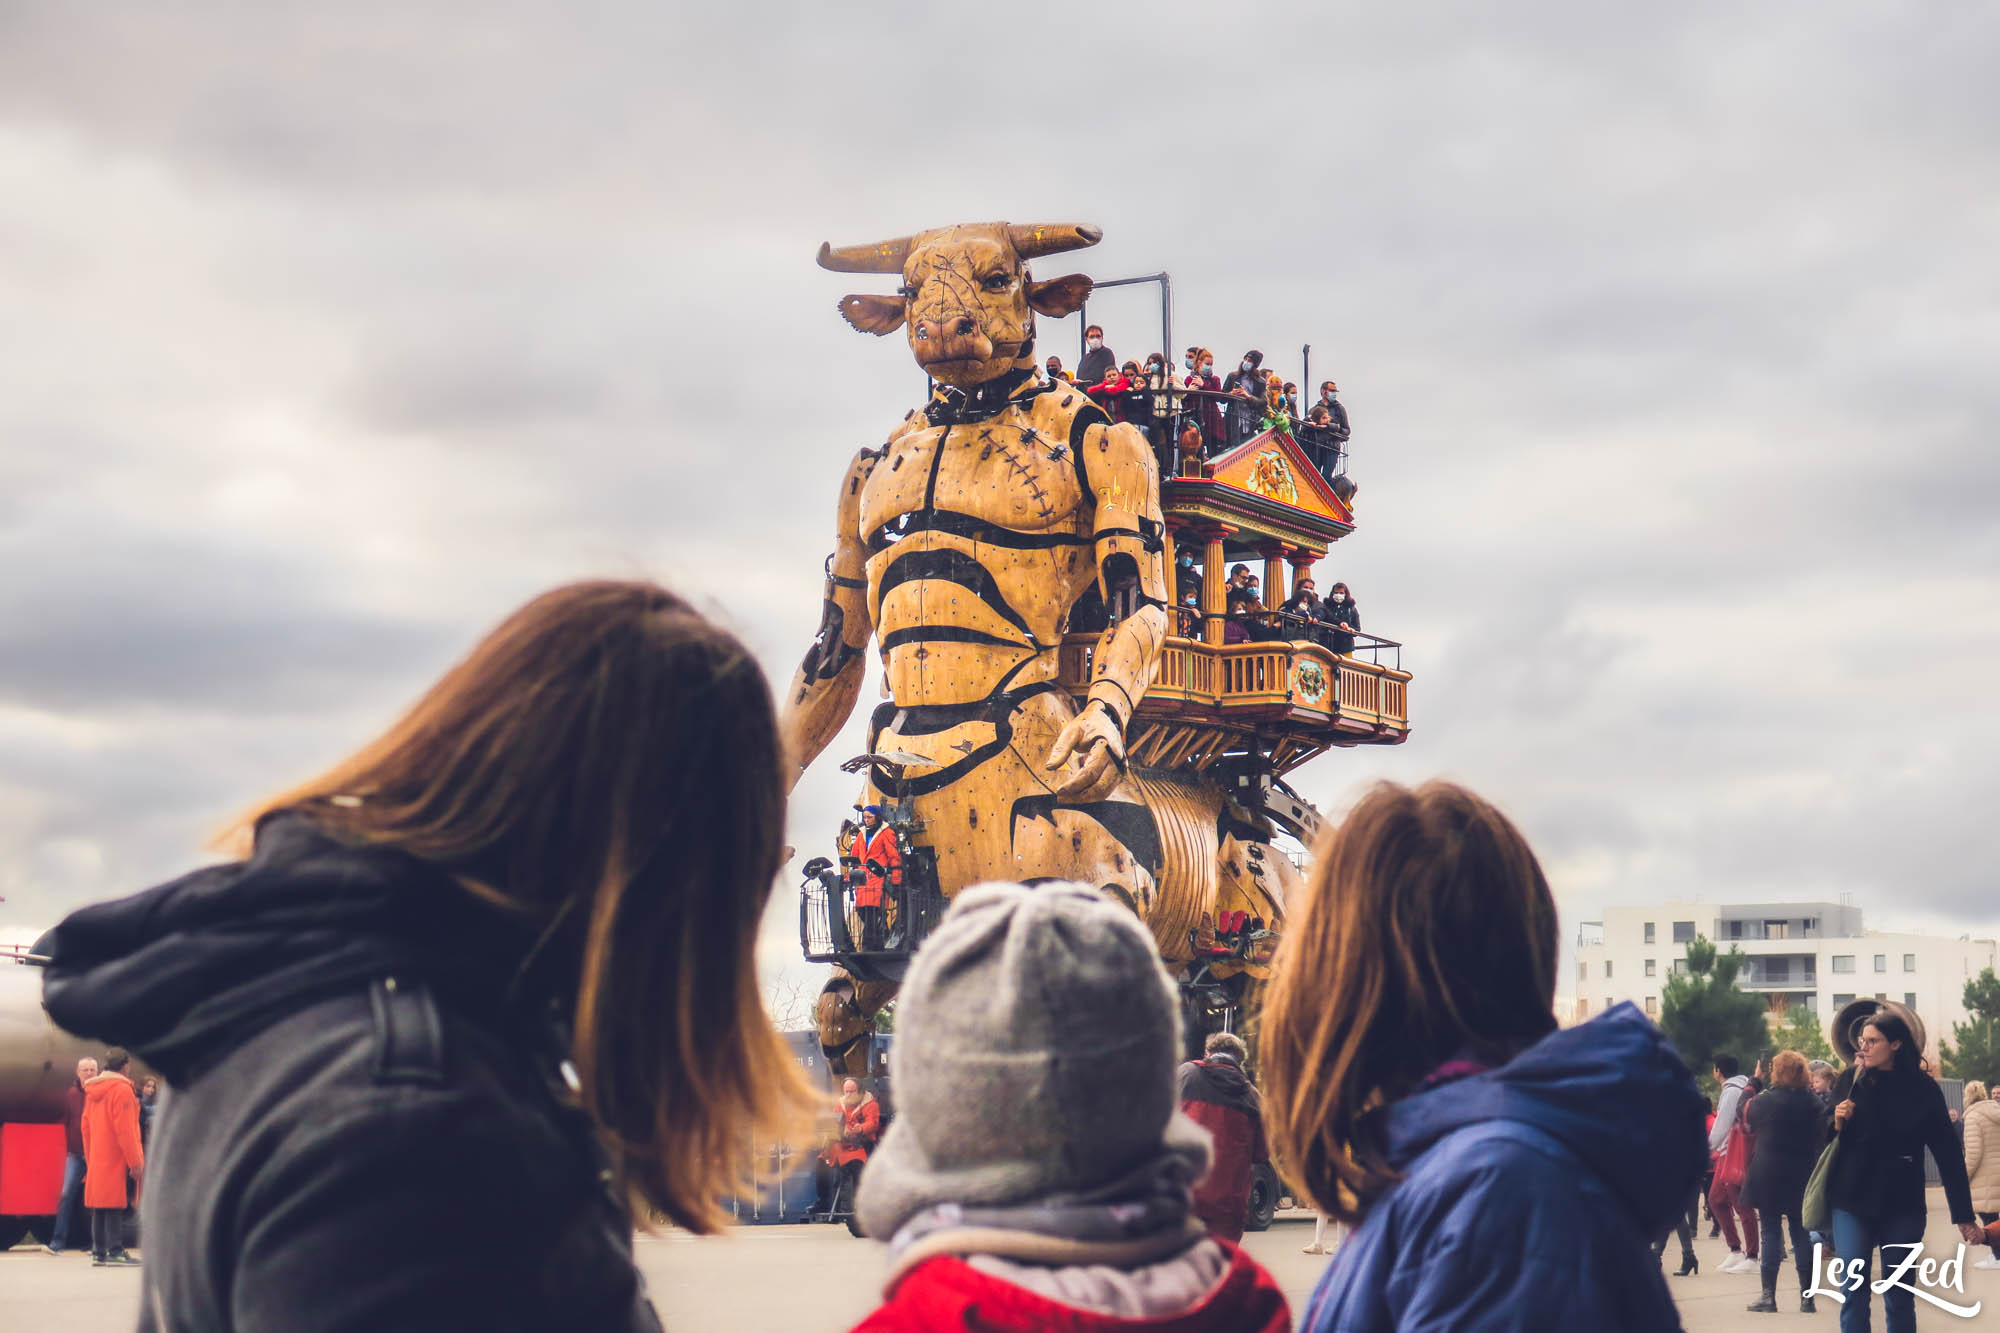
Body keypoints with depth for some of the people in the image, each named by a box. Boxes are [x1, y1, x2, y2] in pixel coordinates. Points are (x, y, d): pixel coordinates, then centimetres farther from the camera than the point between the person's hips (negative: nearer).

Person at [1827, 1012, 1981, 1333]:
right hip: (1852, 1201, 1)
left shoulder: (1923, 1088, -4)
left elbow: (1948, 1153, -3)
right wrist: (1837, 1124, -11)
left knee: (1899, 1298, 5)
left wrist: (1964, 1216, -5)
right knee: (1854, 1294, -4)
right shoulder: (1852, 1082, 1)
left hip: (1902, 1205, -1)